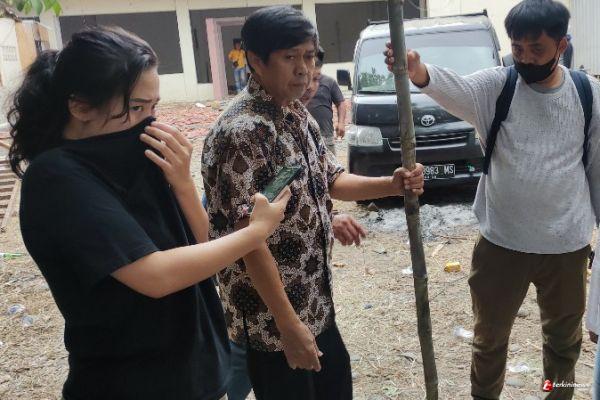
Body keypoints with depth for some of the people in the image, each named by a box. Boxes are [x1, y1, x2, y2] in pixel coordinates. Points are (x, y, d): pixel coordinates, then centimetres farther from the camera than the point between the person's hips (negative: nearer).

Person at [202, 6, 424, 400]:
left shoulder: (299, 116, 4)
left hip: (313, 297, 9)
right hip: (271, 312, -9)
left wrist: (392, 185, -4)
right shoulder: (241, 131, -25)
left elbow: (330, 180, 12)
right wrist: (288, 324, -24)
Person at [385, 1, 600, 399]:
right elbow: (456, 88, -32)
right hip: (502, 242, -1)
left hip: (567, 245, 2)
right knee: (490, 335, 15)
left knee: (564, 335, 22)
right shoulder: (496, 85, -9)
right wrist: (418, 71, -53)